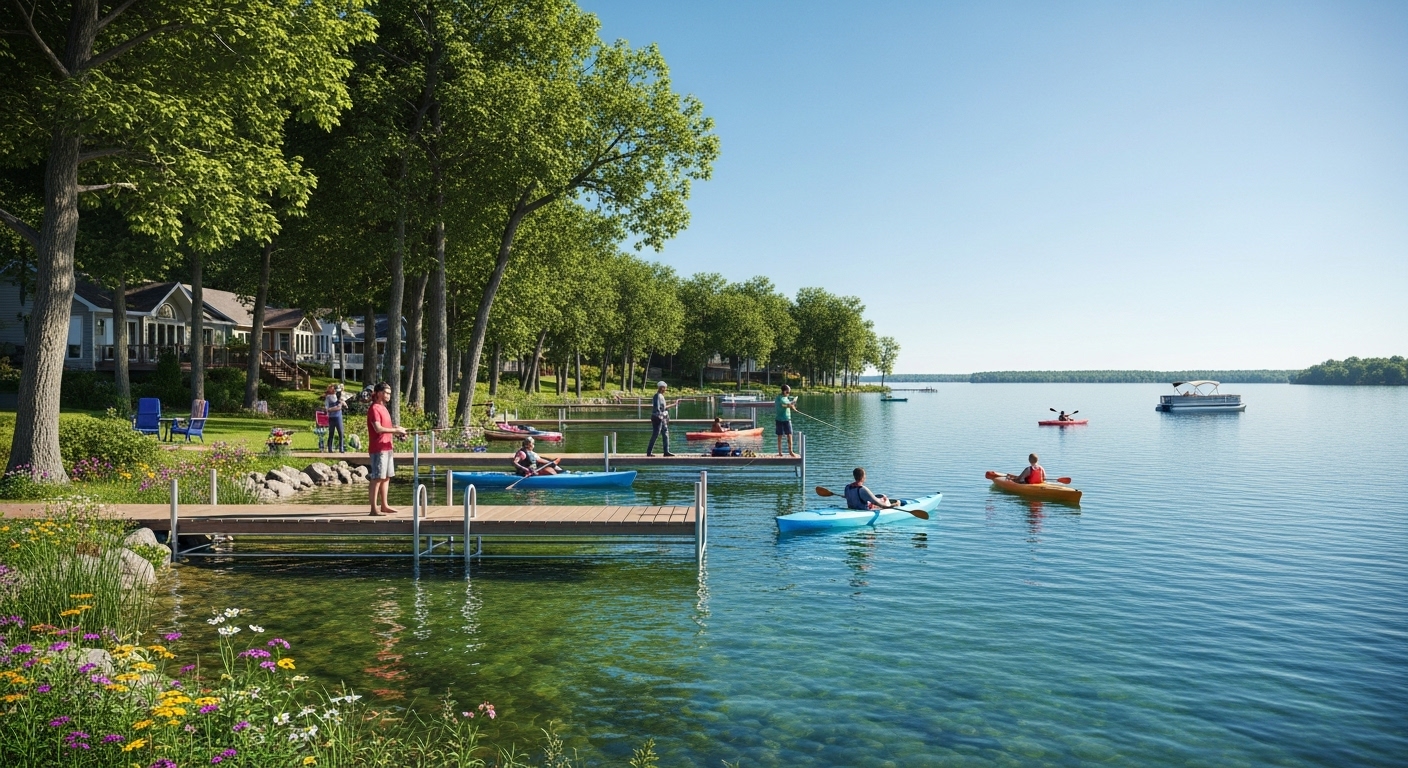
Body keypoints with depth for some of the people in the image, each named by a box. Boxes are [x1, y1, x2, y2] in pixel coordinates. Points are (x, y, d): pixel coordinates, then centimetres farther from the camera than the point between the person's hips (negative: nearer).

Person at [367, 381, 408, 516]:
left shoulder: (383, 408, 18)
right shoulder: (374, 409, -11)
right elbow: (378, 429, -21)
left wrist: (397, 431, 7)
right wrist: (395, 430, -17)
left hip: (387, 448, 10)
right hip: (378, 449, -10)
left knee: (386, 477, 13)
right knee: (377, 478, -8)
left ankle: (384, 506, 20)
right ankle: (374, 509, -5)